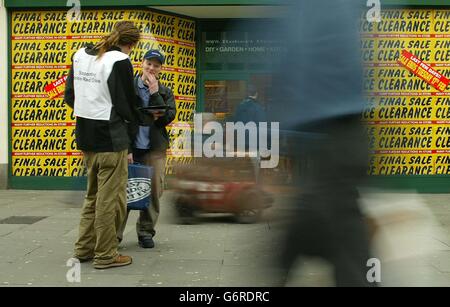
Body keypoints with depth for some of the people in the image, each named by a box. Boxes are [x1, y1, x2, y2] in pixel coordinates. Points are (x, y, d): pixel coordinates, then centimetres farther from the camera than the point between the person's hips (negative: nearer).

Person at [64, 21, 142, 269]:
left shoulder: (80, 55, 9)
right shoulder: (120, 62, -14)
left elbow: (70, 97, 13)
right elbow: (125, 104, -12)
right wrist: (132, 128, 5)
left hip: (85, 137, 8)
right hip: (110, 139, -8)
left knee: (93, 194, 21)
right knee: (110, 198, 3)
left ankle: (84, 248, 29)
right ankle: (106, 255, 12)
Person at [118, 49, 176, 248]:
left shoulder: (165, 92, 11)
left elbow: (168, 117, -3)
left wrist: (154, 93, -8)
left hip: (154, 149, 2)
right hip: (129, 145, -2)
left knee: (154, 190, 3)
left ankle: (146, 231, 17)